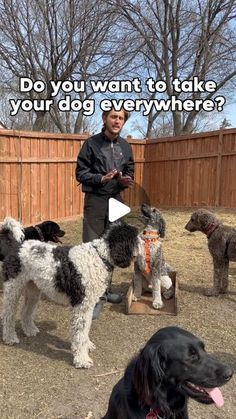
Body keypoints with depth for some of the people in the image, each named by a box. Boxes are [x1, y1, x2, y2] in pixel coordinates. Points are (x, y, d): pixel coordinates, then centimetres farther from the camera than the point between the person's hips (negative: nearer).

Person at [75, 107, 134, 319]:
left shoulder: (125, 146, 8)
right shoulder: (91, 144, -6)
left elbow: (130, 172, 15)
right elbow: (80, 173, -6)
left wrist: (125, 180, -8)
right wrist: (100, 179, -21)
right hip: (95, 200, -5)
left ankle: (105, 289, 26)